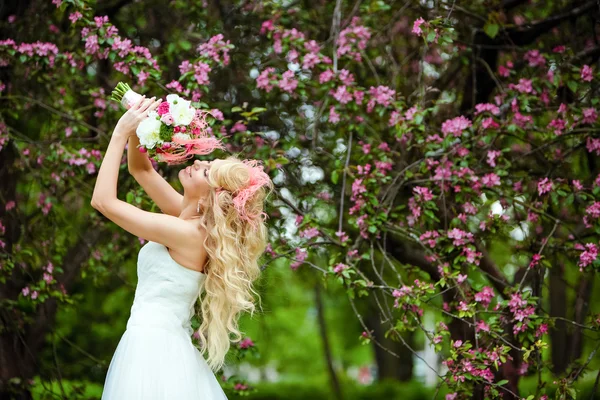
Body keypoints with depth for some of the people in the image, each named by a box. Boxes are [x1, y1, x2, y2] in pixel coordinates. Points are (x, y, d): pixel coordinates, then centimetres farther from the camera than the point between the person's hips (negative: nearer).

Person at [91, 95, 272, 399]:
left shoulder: (188, 234, -20)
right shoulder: (192, 220, 4)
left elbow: (103, 200, -17)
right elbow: (140, 169, 17)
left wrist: (121, 132, -13)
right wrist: (136, 128, -2)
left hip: (154, 350, -9)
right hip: (159, 347, 9)